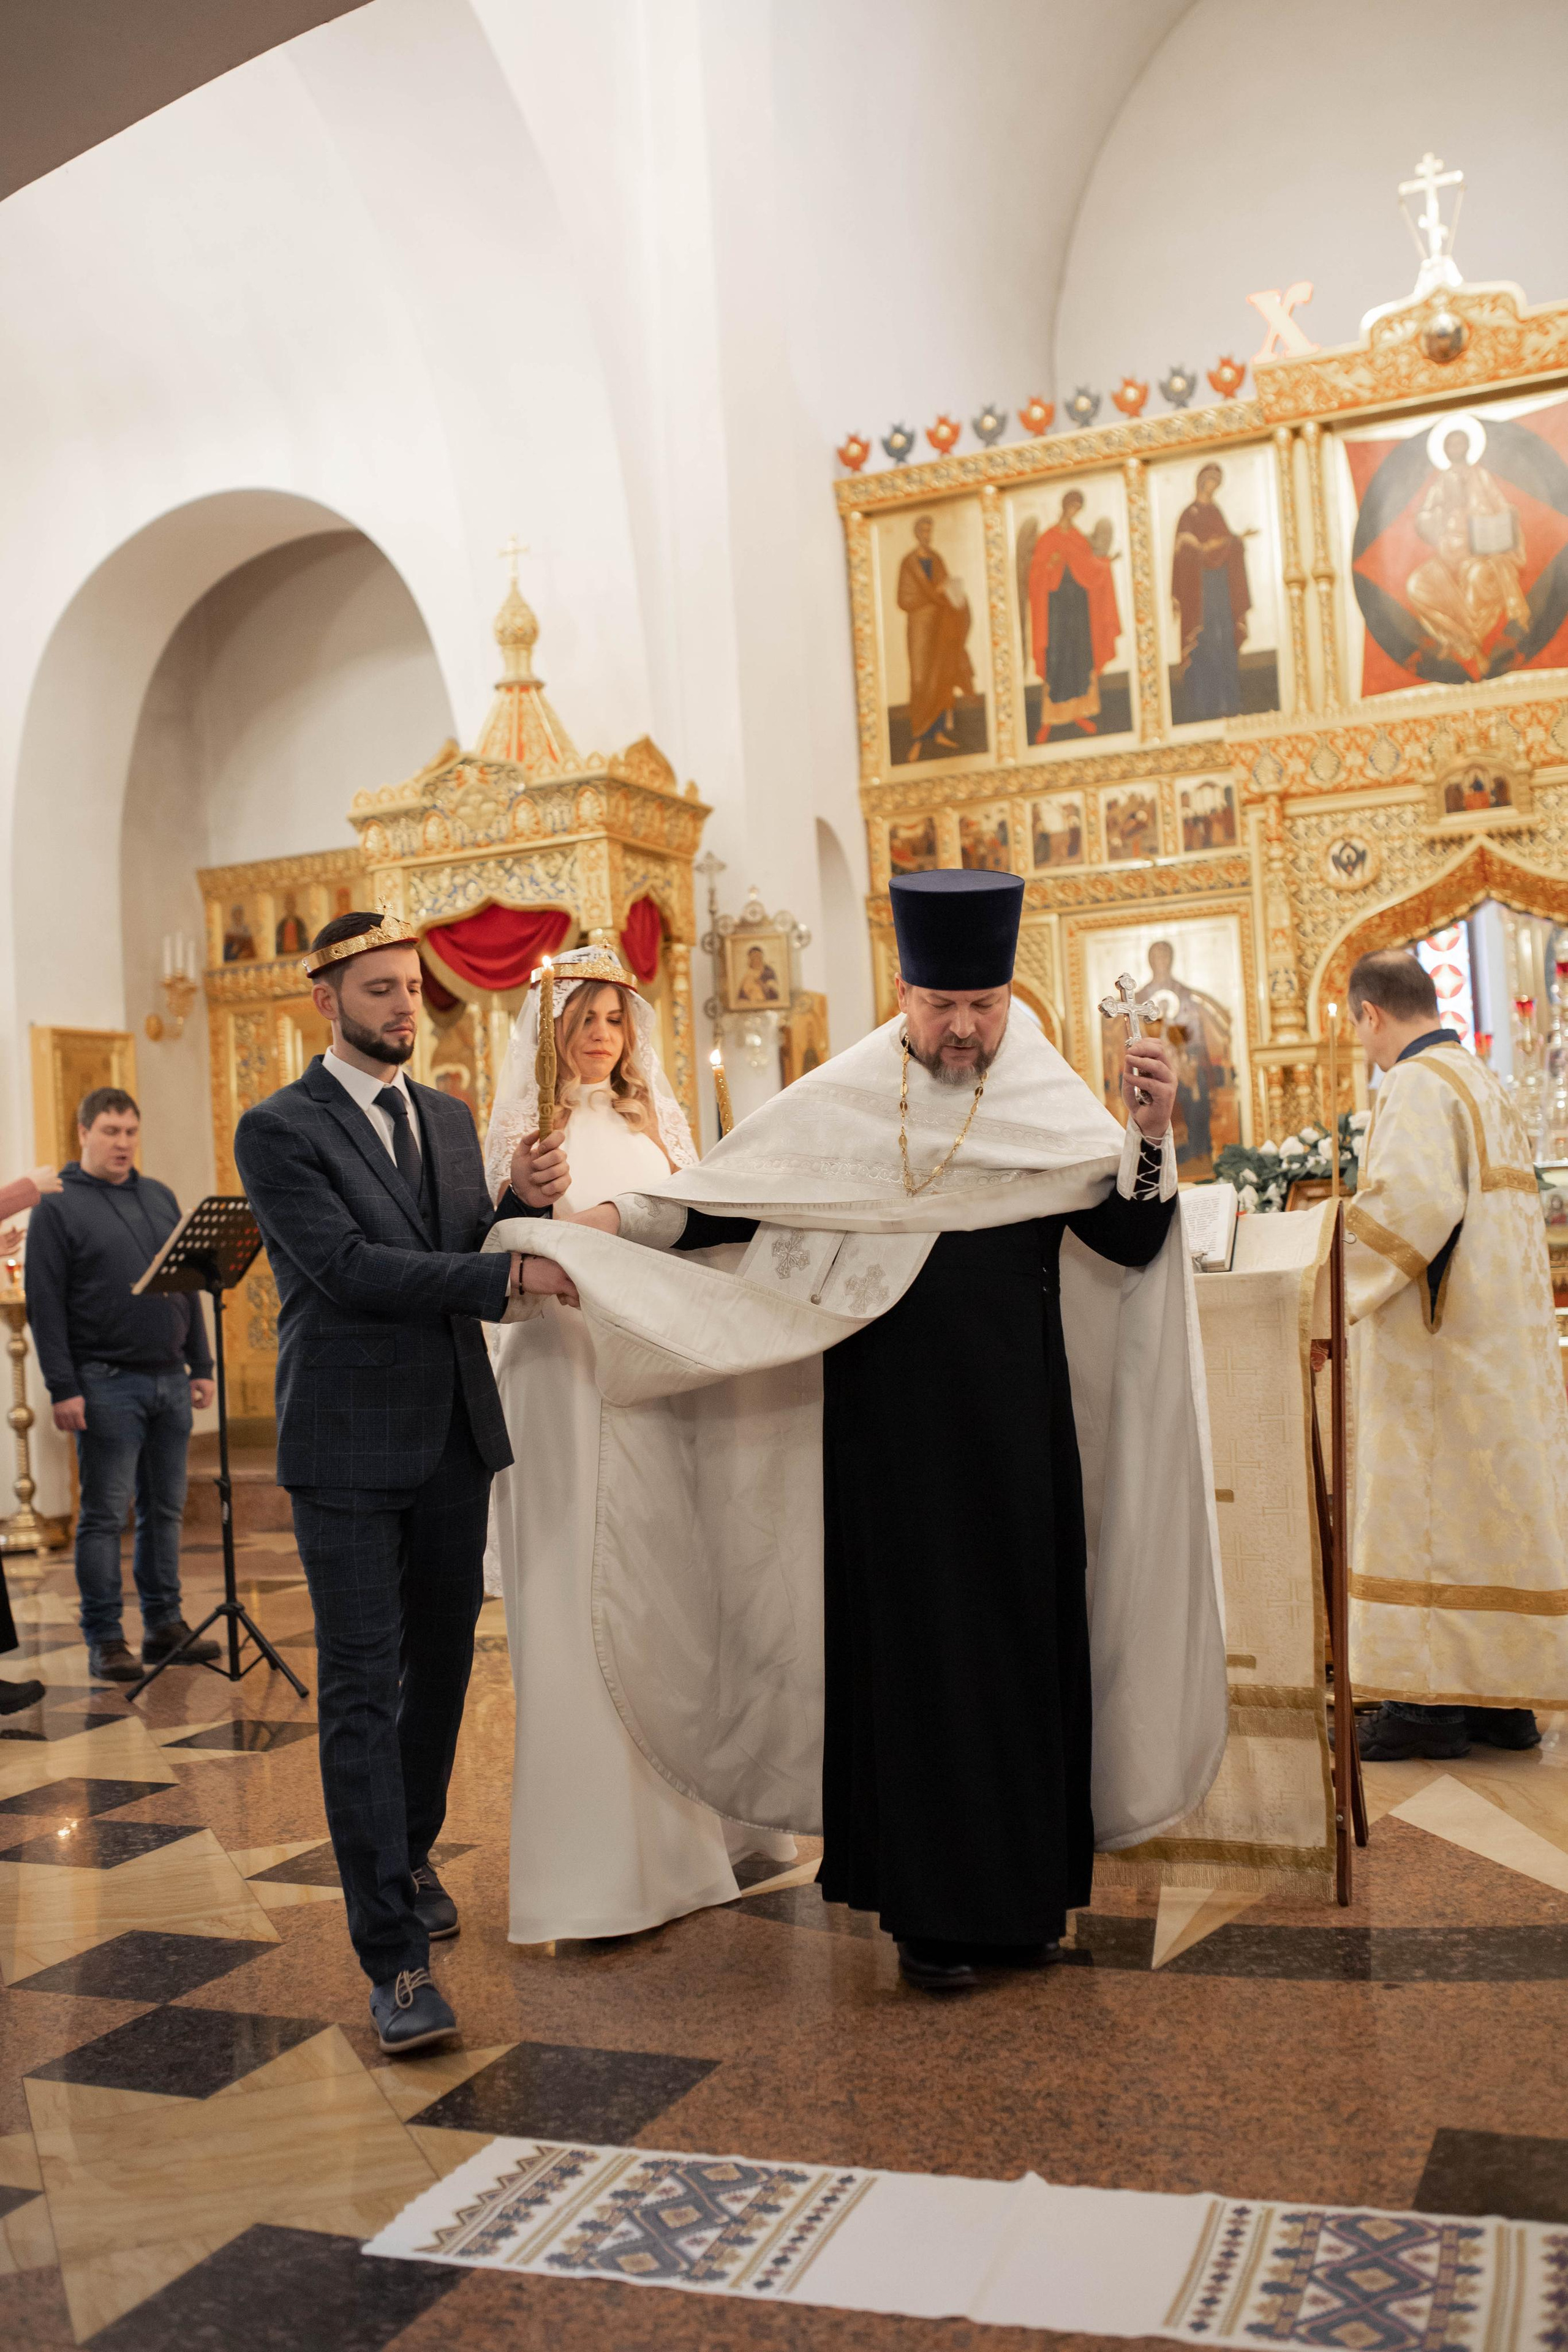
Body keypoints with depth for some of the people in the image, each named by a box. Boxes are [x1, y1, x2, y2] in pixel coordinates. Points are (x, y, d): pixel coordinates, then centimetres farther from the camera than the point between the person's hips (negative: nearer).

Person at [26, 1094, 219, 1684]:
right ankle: (104, 1640, 6)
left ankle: (164, 1624, 19)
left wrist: (201, 1367, 12)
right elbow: (45, 1304, -8)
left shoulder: (160, 1197, 14)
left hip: (169, 1380, 5)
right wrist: (63, 1388, -14)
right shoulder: (58, 1206, -3)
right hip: (107, 1385, -5)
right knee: (104, 1514, 0)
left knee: (165, 1508, 10)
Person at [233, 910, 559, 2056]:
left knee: (443, 1664, 17)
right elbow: (349, 1266, -19)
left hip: (456, 1438, 6)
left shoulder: (450, 1118, 13)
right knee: (362, 1692, -5)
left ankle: (409, 1853, 39)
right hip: (350, 1447, -6)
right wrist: (504, 1276, -25)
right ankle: (395, 1955, -1)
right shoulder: (279, 1130, -7)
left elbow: (473, 1254, 11)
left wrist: (526, 1200, -10)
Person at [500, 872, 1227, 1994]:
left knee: (1026, 1636, 6)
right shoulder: (842, 1100, 2)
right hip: (889, 1426, -1)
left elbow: (1134, 1244, -5)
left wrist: (1152, 1138, -20)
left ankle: (1026, 1885, 23)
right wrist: (601, 1222, -4)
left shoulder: (1052, 1103, 2)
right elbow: (725, 1196, 6)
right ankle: (931, 1904, 16)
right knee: (910, 1645, 4)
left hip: (1015, 1427, 1)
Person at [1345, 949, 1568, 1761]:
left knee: (1427, 1504, -4)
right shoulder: (1483, 1081, 17)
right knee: (1493, 1503, 10)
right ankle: (1503, 1693, 15)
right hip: (1498, 1346, 9)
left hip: (1438, 1345, -9)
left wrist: (1343, 1289, -17)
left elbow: (1413, 1201, -27)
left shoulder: (1417, 1086, -13)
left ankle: (1430, 1701, 0)